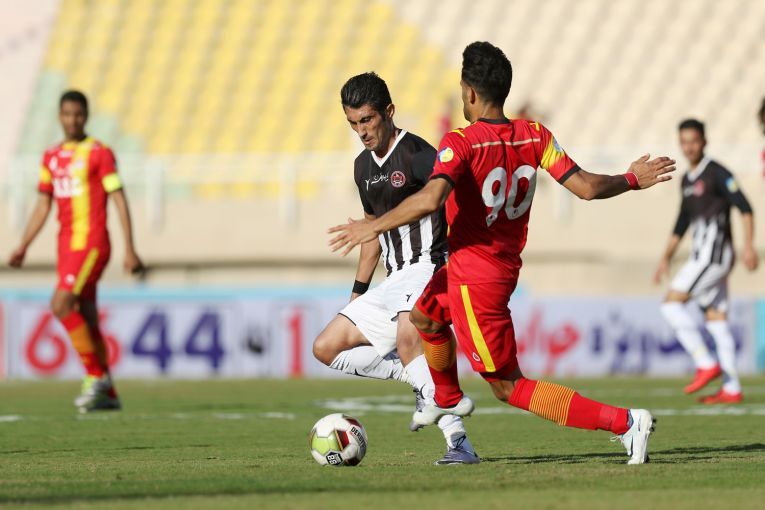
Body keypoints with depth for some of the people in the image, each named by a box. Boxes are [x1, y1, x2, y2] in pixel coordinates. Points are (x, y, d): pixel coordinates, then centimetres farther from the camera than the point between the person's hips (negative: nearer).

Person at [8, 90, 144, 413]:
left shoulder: (99, 153, -6)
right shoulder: (52, 157, 13)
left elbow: (120, 202, -7)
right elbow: (42, 207, 16)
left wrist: (130, 250, -12)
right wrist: (23, 248, 8)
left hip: (91, 245, -7)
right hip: (67, 246, 7)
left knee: (61, 305, -18)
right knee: (85, 318, 7)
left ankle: (97, 375, -9)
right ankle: (107, 395, 12)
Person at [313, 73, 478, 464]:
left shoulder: (417, 155, -12)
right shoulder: (364, 167, 15)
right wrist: (358, 292, 26)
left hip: (426, 268, -9)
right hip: (394, 282, 9)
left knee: (408, 340, -37)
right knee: (327, 348, 7)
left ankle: (459, 442, -39)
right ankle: (422, 381, 4)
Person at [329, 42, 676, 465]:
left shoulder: (460, 144, -22)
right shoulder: (535, 136, -4)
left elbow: (430, 199, -36)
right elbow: (585, 187, -7)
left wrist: (373, 227, -26)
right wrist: (633, 180, 10)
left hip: (474, 278, -8)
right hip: (506, 267, 8)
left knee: (509, 388, 0)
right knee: (425, 316, 34)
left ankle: (624, 422, -10)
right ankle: (448, 399, 59)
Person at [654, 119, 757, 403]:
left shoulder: (717, 174, -8)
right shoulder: (687, 180, 18)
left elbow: (744, 208, -14)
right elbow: (682, 223, 26)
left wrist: (749, 246, -23)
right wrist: (666, 258, 25)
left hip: (713, 252, -9)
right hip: (702, 255, 9)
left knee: (671, 304, -13)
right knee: (716, 320, 5)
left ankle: (706, 364, -12)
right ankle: (731, 388, 5)